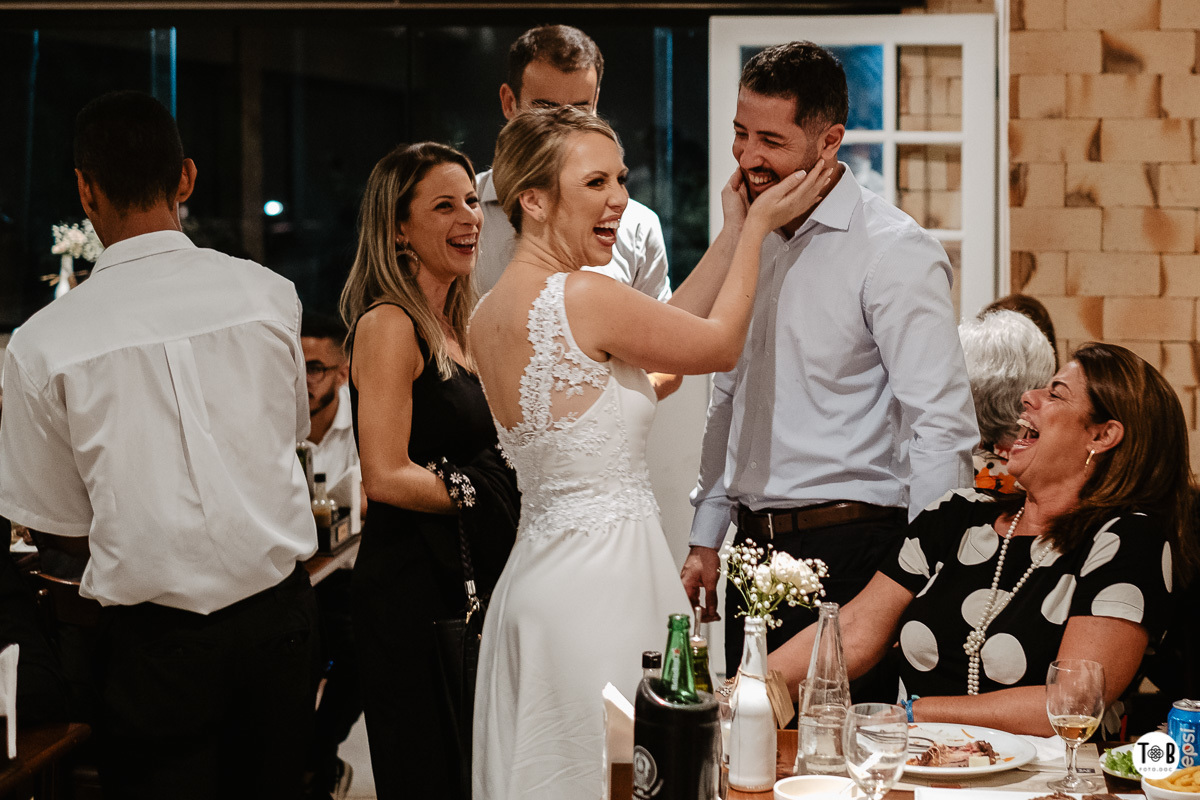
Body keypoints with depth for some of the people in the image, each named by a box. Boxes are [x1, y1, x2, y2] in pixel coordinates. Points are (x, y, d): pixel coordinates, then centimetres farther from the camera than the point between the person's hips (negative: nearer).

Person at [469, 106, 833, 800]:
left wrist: (734, 233, 19)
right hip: (605, 577, -9)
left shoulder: (490, 313, 8)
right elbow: (719, 346, -3)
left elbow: (664, 329, 16)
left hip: (536, 571, 9)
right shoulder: (581, 295, -18)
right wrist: (757, 226, 9)